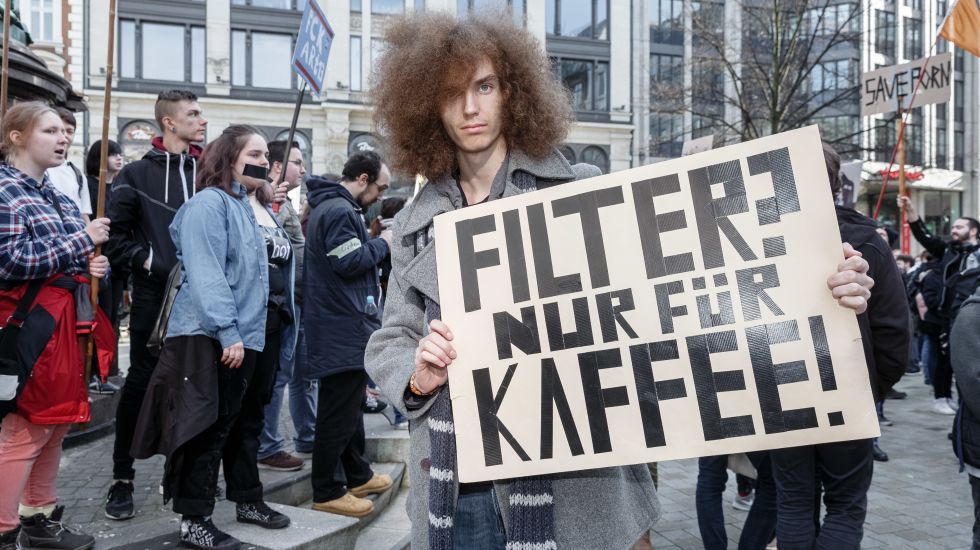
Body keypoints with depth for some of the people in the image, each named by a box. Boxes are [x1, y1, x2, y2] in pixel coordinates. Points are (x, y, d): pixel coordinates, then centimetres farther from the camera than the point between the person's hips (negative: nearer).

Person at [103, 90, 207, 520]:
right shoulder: (136, 174, 1)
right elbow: (114, 235, -1)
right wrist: (146, 262, -11)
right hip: (154, 296, -3)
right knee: (141, 382, 1)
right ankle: (122, 479, 14)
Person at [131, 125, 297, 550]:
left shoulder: (263, 206, 18)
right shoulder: (211, 202, -10)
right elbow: (206, 274, -19)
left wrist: (284, 329, 15)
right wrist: (228, 332, -25)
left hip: (265, 331, 9)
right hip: (221, 335, -9)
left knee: (249, 420, 18)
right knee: (213, 425, -2)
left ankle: (248, 501, 31)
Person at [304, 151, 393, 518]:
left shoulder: (332, 206, 18)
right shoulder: (339, 210, -16)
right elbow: (350, 262, -24)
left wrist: (376, 244, 10)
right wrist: (382, 244, -10)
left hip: (342, 324, 11)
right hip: (343, 327, -11)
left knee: (348, 404, 18)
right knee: (339, 410, -4)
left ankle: (357, 475, 31)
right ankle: (328, 492, 6)